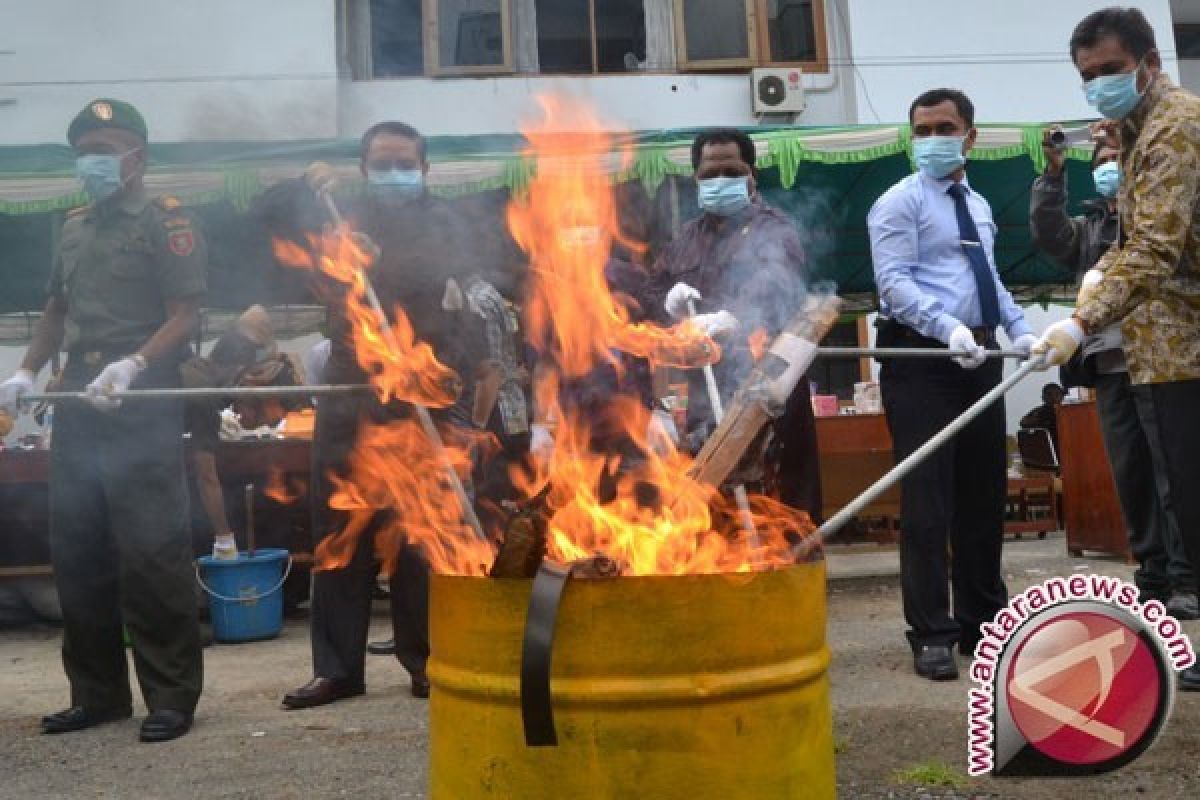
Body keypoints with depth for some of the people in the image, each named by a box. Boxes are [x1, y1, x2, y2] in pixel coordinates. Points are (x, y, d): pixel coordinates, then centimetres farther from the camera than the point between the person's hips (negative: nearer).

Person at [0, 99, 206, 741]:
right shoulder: (74, 227, 20)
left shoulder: (165, 222, -1)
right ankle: (97, 692, 20)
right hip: (78, 404, 7)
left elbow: (184, 316, -9)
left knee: (150, 553, -7)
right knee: (76, 551, 9)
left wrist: (131, 365, -22)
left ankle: (172, 695, 2)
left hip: (142, 405, -7)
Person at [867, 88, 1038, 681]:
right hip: (921, 361, -7)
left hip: (979, 359, 7)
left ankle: (982, 620, 24)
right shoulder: (900, 203, -3)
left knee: (984, 495, 12)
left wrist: (1019, 328, 5)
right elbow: (895, 284, -15)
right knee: (928, 499, -7)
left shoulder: (979, 206, 20)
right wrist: (949, 329, -29)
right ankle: (932, 634, 1)